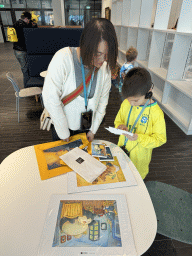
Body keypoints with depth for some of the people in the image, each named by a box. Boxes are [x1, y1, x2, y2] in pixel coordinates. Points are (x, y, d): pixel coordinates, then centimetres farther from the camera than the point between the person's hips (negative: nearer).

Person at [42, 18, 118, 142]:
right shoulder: (63, 59, -25)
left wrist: (93, 129, 1)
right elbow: (50, 99, -23)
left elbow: (103, 99, -2)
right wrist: (64, 134, -15)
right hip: (62, 124, -3)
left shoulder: (105, 65, -11)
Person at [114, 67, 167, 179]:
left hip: (139, 154, -3)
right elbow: (118, 121, 5)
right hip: (122, 149, 4)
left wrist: (139, 138, -30)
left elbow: (160, 139, -16)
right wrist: (120, 127, -19)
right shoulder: (126, 104, -11)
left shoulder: (156, 113, -24)